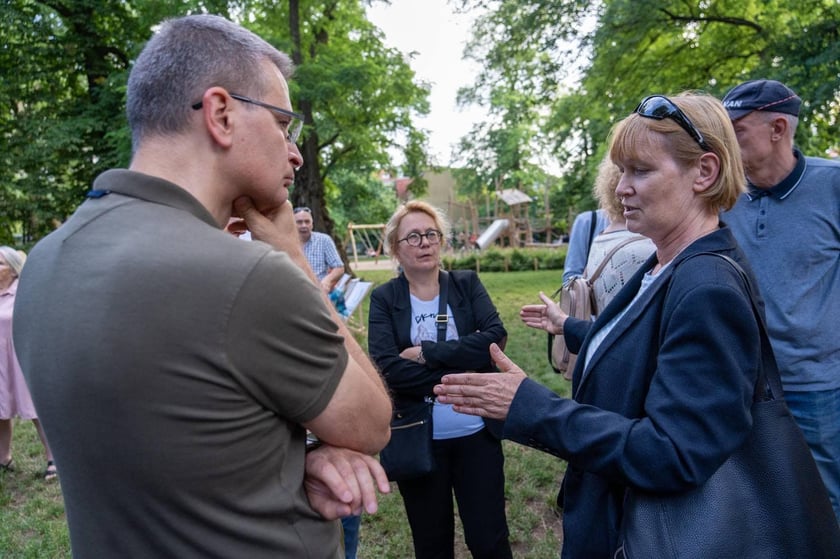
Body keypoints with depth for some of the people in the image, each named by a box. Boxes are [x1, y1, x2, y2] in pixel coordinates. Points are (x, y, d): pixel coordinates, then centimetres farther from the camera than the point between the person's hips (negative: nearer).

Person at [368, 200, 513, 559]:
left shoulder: (467, 284, 1)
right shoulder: (384, 299, -4)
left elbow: (495, 336, -14)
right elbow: (389, 369, -17)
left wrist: (427, 353, -18)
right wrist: (464, 372, -17)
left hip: (477, 433, 1)